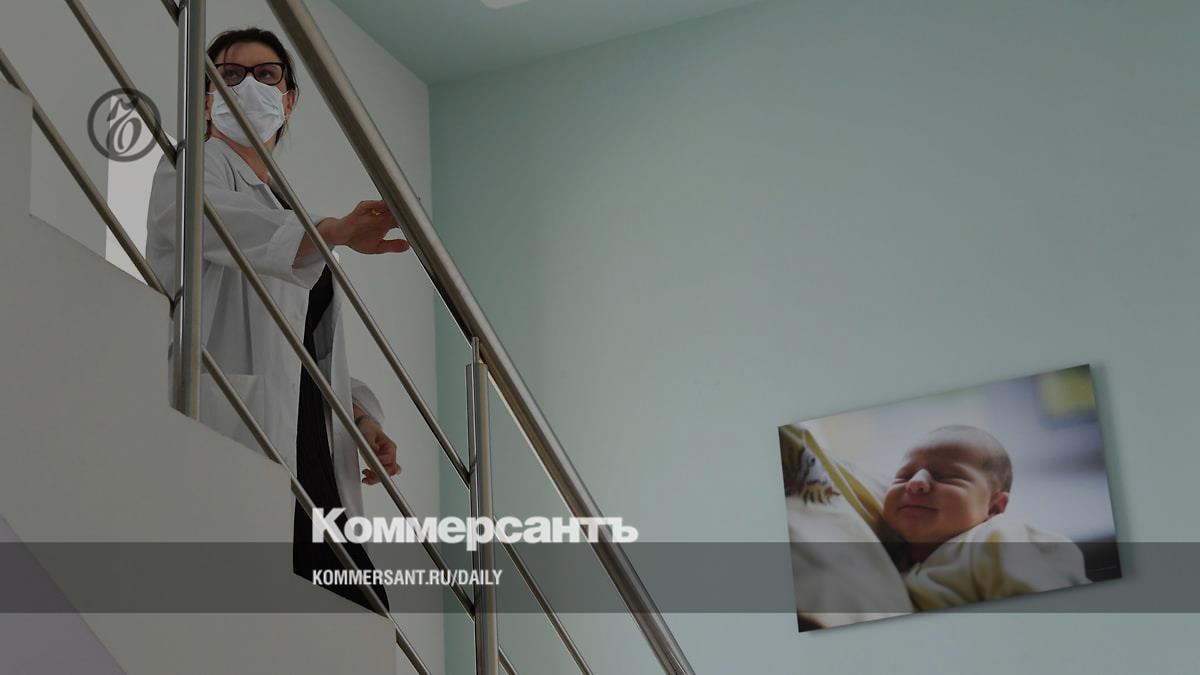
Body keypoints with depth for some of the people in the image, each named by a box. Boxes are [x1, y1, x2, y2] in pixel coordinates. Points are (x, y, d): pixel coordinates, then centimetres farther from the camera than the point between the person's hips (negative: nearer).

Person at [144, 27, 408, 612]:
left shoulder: (292, 213, 32)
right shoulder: (195, 167, 9)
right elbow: (210, 219, -17)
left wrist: (360, 414, 9)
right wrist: (333, 233, -33)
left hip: (309, 445, 8)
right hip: (230, 437, -8)